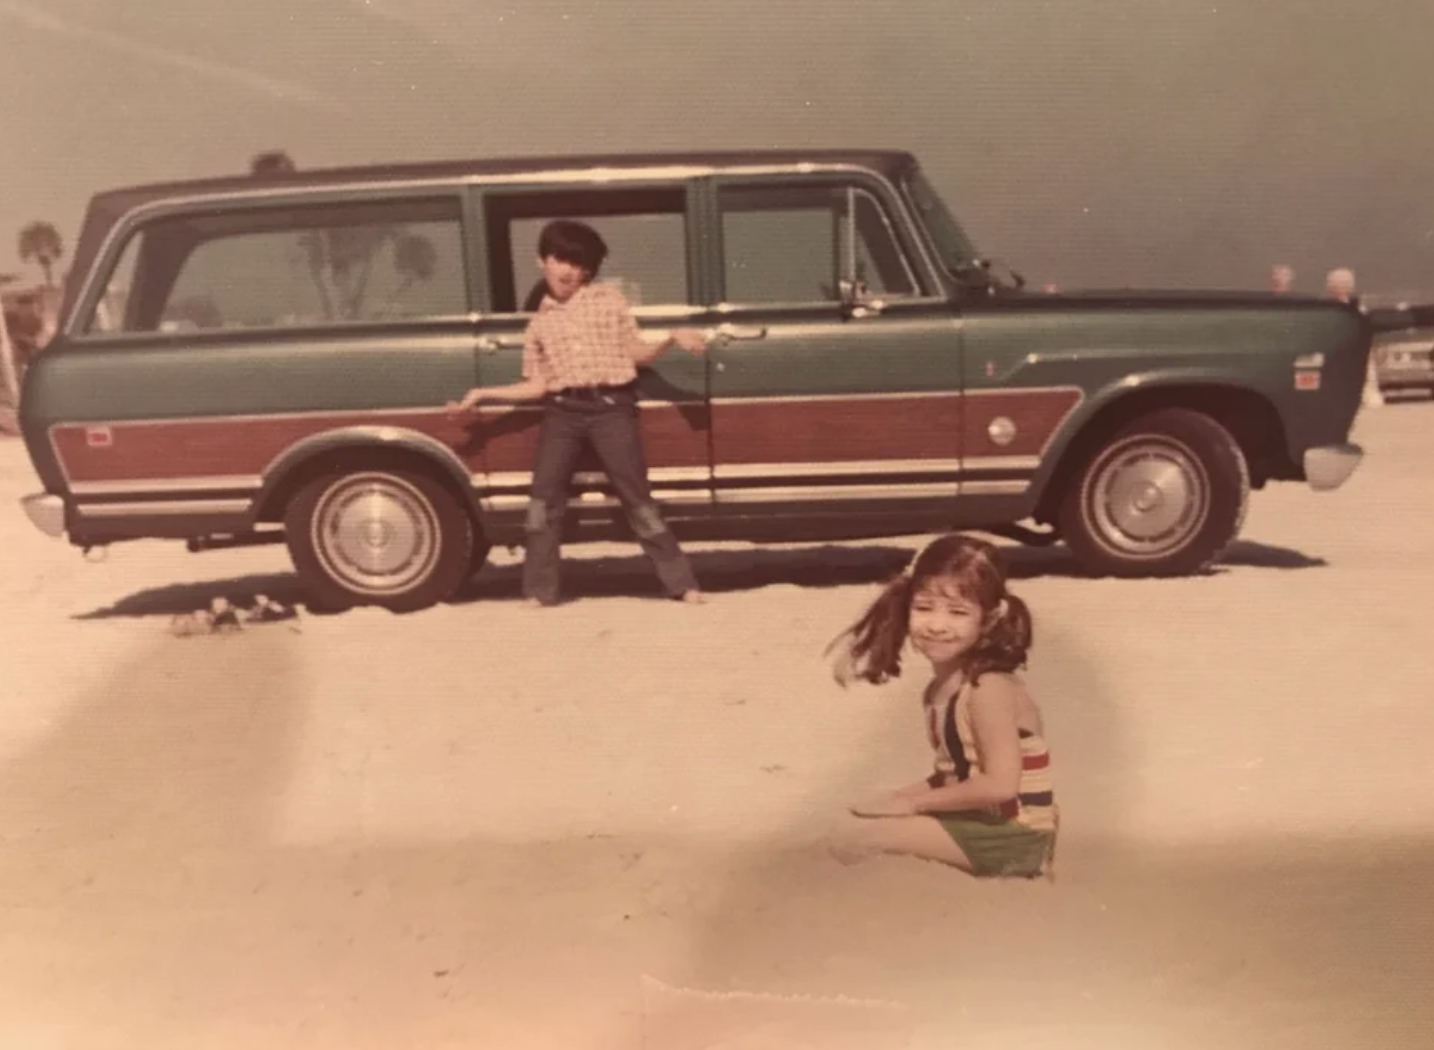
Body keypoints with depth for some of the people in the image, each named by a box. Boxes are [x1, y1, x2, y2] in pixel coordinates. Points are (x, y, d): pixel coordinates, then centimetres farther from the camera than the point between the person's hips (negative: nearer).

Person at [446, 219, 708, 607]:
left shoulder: (609, 299, 10)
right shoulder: (539, 322, 14)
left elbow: (638, 353, 8)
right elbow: (537, 387, 11)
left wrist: (672, 339, -9)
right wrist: (482, 394, 7)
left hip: (611, 407, -2)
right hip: (562, 411, 3)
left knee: (636, 497, -2)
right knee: (545, 495, -2)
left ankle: (683, 583, 5)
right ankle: (539, 592, 7)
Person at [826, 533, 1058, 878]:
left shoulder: (989, 688, -22)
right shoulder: (941, 687, 4)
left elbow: (1000, 784, -27)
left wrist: (912, 803, -18)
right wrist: (901, 798, -5)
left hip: (1010, 835, -9)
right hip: (978, 820, 9)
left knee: (858, 837, -16)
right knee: (859, 819, 15)